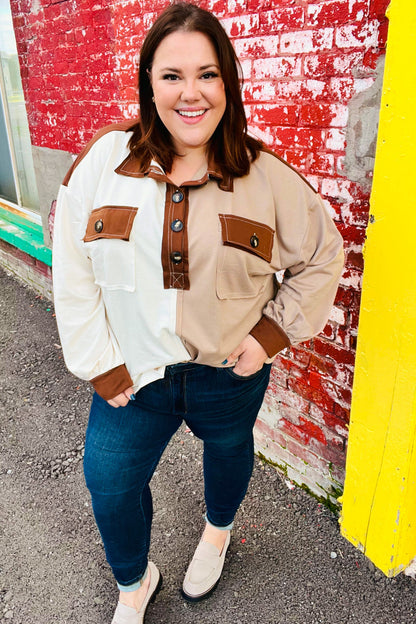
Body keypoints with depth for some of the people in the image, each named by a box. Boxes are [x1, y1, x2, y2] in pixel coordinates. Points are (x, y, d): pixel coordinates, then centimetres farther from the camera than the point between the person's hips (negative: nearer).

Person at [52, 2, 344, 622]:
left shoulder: (266, 176, -10)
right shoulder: (103, 161, -8)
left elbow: (322, 256, 0)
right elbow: (74, 273, -6)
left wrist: (274, 333, -8)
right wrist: (101, 366, -8)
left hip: (230, 369, 0)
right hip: (133, 368, 1)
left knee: (228, 448, 24)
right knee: (108, 479, 11)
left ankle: (218, 530, 62)